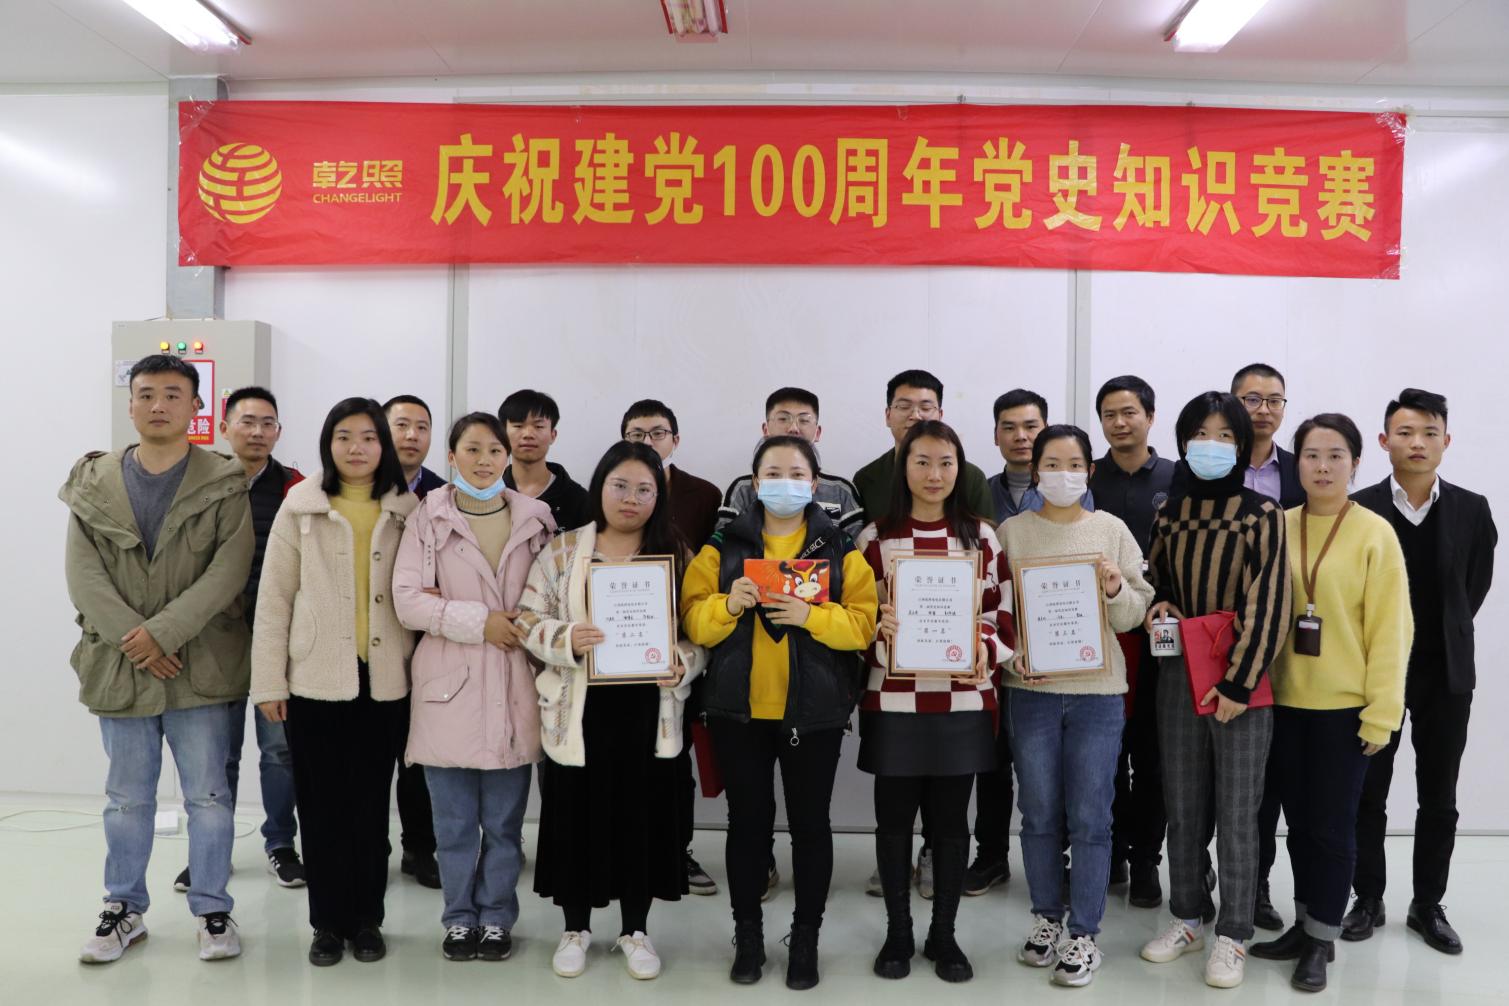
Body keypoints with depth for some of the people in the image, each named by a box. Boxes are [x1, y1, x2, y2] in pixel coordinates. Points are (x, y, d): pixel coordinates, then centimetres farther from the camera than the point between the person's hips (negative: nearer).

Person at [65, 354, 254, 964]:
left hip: (200, 667, -2)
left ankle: (212, 910, 21)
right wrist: (134, 641, -13)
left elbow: (228, 571, -11)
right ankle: (125, 909, 32)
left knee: (208, 797, 6)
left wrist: (162, 632, -18)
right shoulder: (94, 484, 5)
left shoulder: (224, 485, -3)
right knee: (126, 799, 15)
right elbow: (82, 574, -2)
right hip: (119, 665, 3)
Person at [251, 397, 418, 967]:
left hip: (384, 681, 1)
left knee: (371, 804, 9)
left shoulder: (406, 511, 3)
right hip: (315, 680, -1)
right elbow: (274, 598, 0)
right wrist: (269, 682, -3)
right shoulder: (301, 509, 0)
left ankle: (366, 920, 24)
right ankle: (328, 922, 22)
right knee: (322, 806, 7)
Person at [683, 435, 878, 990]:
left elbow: (863, 623, -7)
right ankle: (747, 933, 25)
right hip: (738, 707, 1)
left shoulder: (841, 549, 2)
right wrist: (727, 605, -19)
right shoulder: (722, 545, 4)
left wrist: (810, 616, -22)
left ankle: (806, 937, 23)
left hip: (814, 710, -1)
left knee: (810, 821, 8)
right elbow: (694, 620, 0)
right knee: (748, 819, 9)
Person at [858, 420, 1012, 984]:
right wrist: (878, 630, -19)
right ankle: (897, 933, 24)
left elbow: (1004, 611, 6)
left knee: (951, 820, 10)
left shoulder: (982, 536, 5)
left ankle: (944, 935, 25)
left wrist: (985, 648, -13)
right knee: (895, 819, 8)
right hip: (893, 700, -1)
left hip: (962, 700, 1)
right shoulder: (875, 537, 1)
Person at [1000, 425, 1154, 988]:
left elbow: (1135, 616, 3)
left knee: (1089, 818, 3)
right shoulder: (1012, 531, 2)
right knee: (1039, 814, 11)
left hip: (1098, 692, 0)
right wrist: (1012, 657, -13)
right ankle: (1047, 918, 28)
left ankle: (1084, 934, 16)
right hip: (1031, 691, 1)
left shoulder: (1112, 531, 2)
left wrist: (1116, 591, -17)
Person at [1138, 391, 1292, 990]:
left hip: (1241, 682, -4)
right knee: (1182, 806, 11)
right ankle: (1188, 918, 27)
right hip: (1178, 674, 4)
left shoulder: (1262, 515, -6)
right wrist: (1159, 604, -2)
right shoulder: (1169, 513, 7)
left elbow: (1267, 605, -10)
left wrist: (1238, 685, -14)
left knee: (1236, 812, 3)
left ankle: (1232, 935, 18)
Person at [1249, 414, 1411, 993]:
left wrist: (1381, 711, -10)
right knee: (1299, 821, 14)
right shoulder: (1278, 527, 4)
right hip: (1286, 701, 4)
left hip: (1344, 706, -3)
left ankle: (1322, 940, 20)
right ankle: (1304, 925, 29)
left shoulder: (1375, 534, -7)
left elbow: (1390, 627, -7)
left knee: (1332, 825, 5)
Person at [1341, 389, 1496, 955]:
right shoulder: (1359, 509, -6)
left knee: (1438, 797, 10)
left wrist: (1445, 634, 6)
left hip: (1445, 673, 2)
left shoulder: (1472, 511, 1)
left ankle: (1427, 904, 24)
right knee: (1369, 793, 7)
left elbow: (1475, 587, 8)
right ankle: (1368, 900, 20)